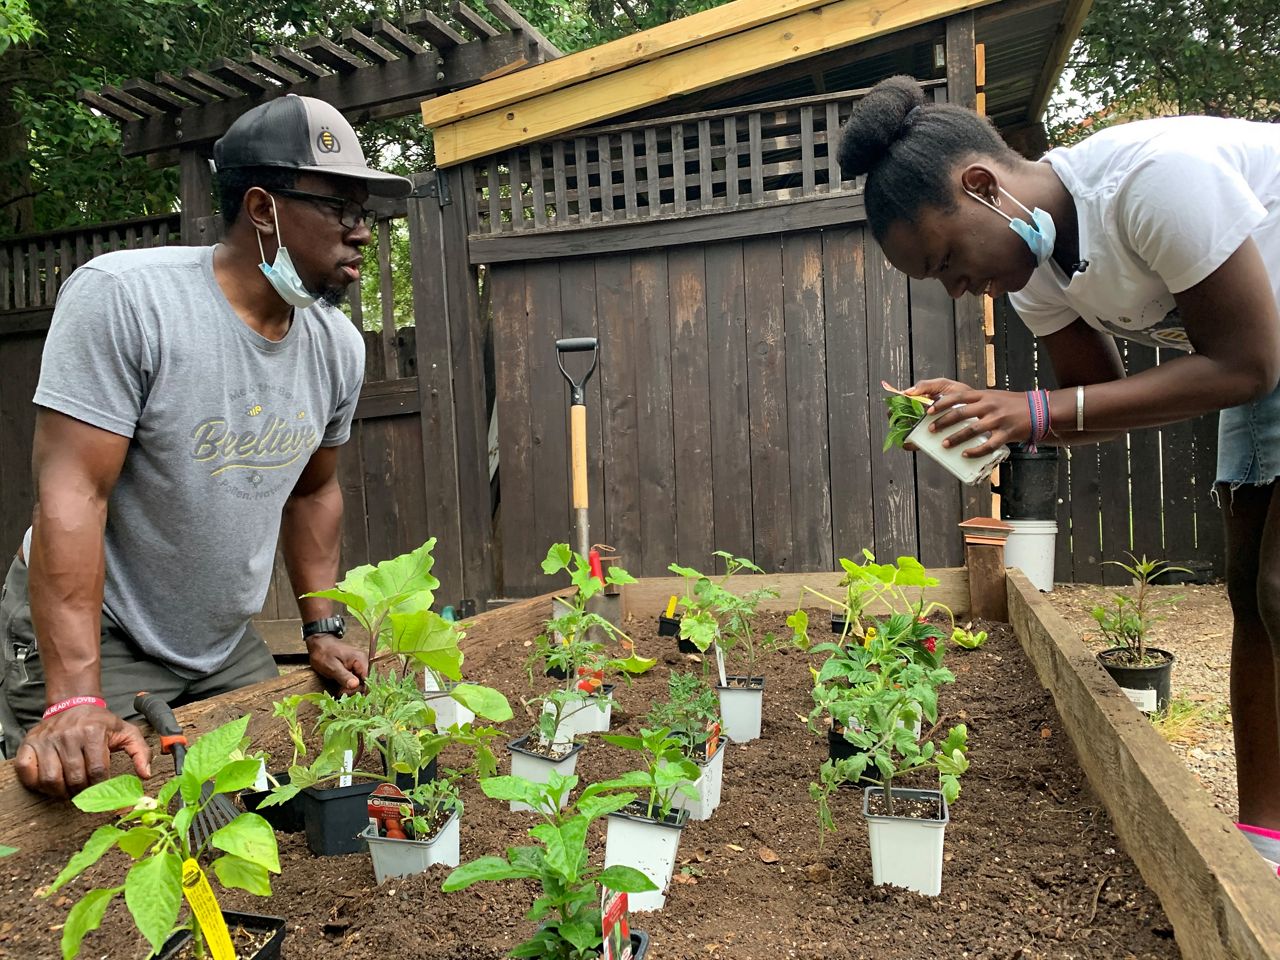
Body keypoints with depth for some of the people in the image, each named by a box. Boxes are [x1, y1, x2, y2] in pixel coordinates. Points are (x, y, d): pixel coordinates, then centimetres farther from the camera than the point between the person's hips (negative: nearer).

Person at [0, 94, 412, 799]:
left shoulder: (338, 345, -2)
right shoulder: (122, 297, -21)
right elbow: (72, 493, -25)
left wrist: (322, 630, 6)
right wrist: (76, 703, -30)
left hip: (227, 646, 6)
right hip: (92, 639, -5)